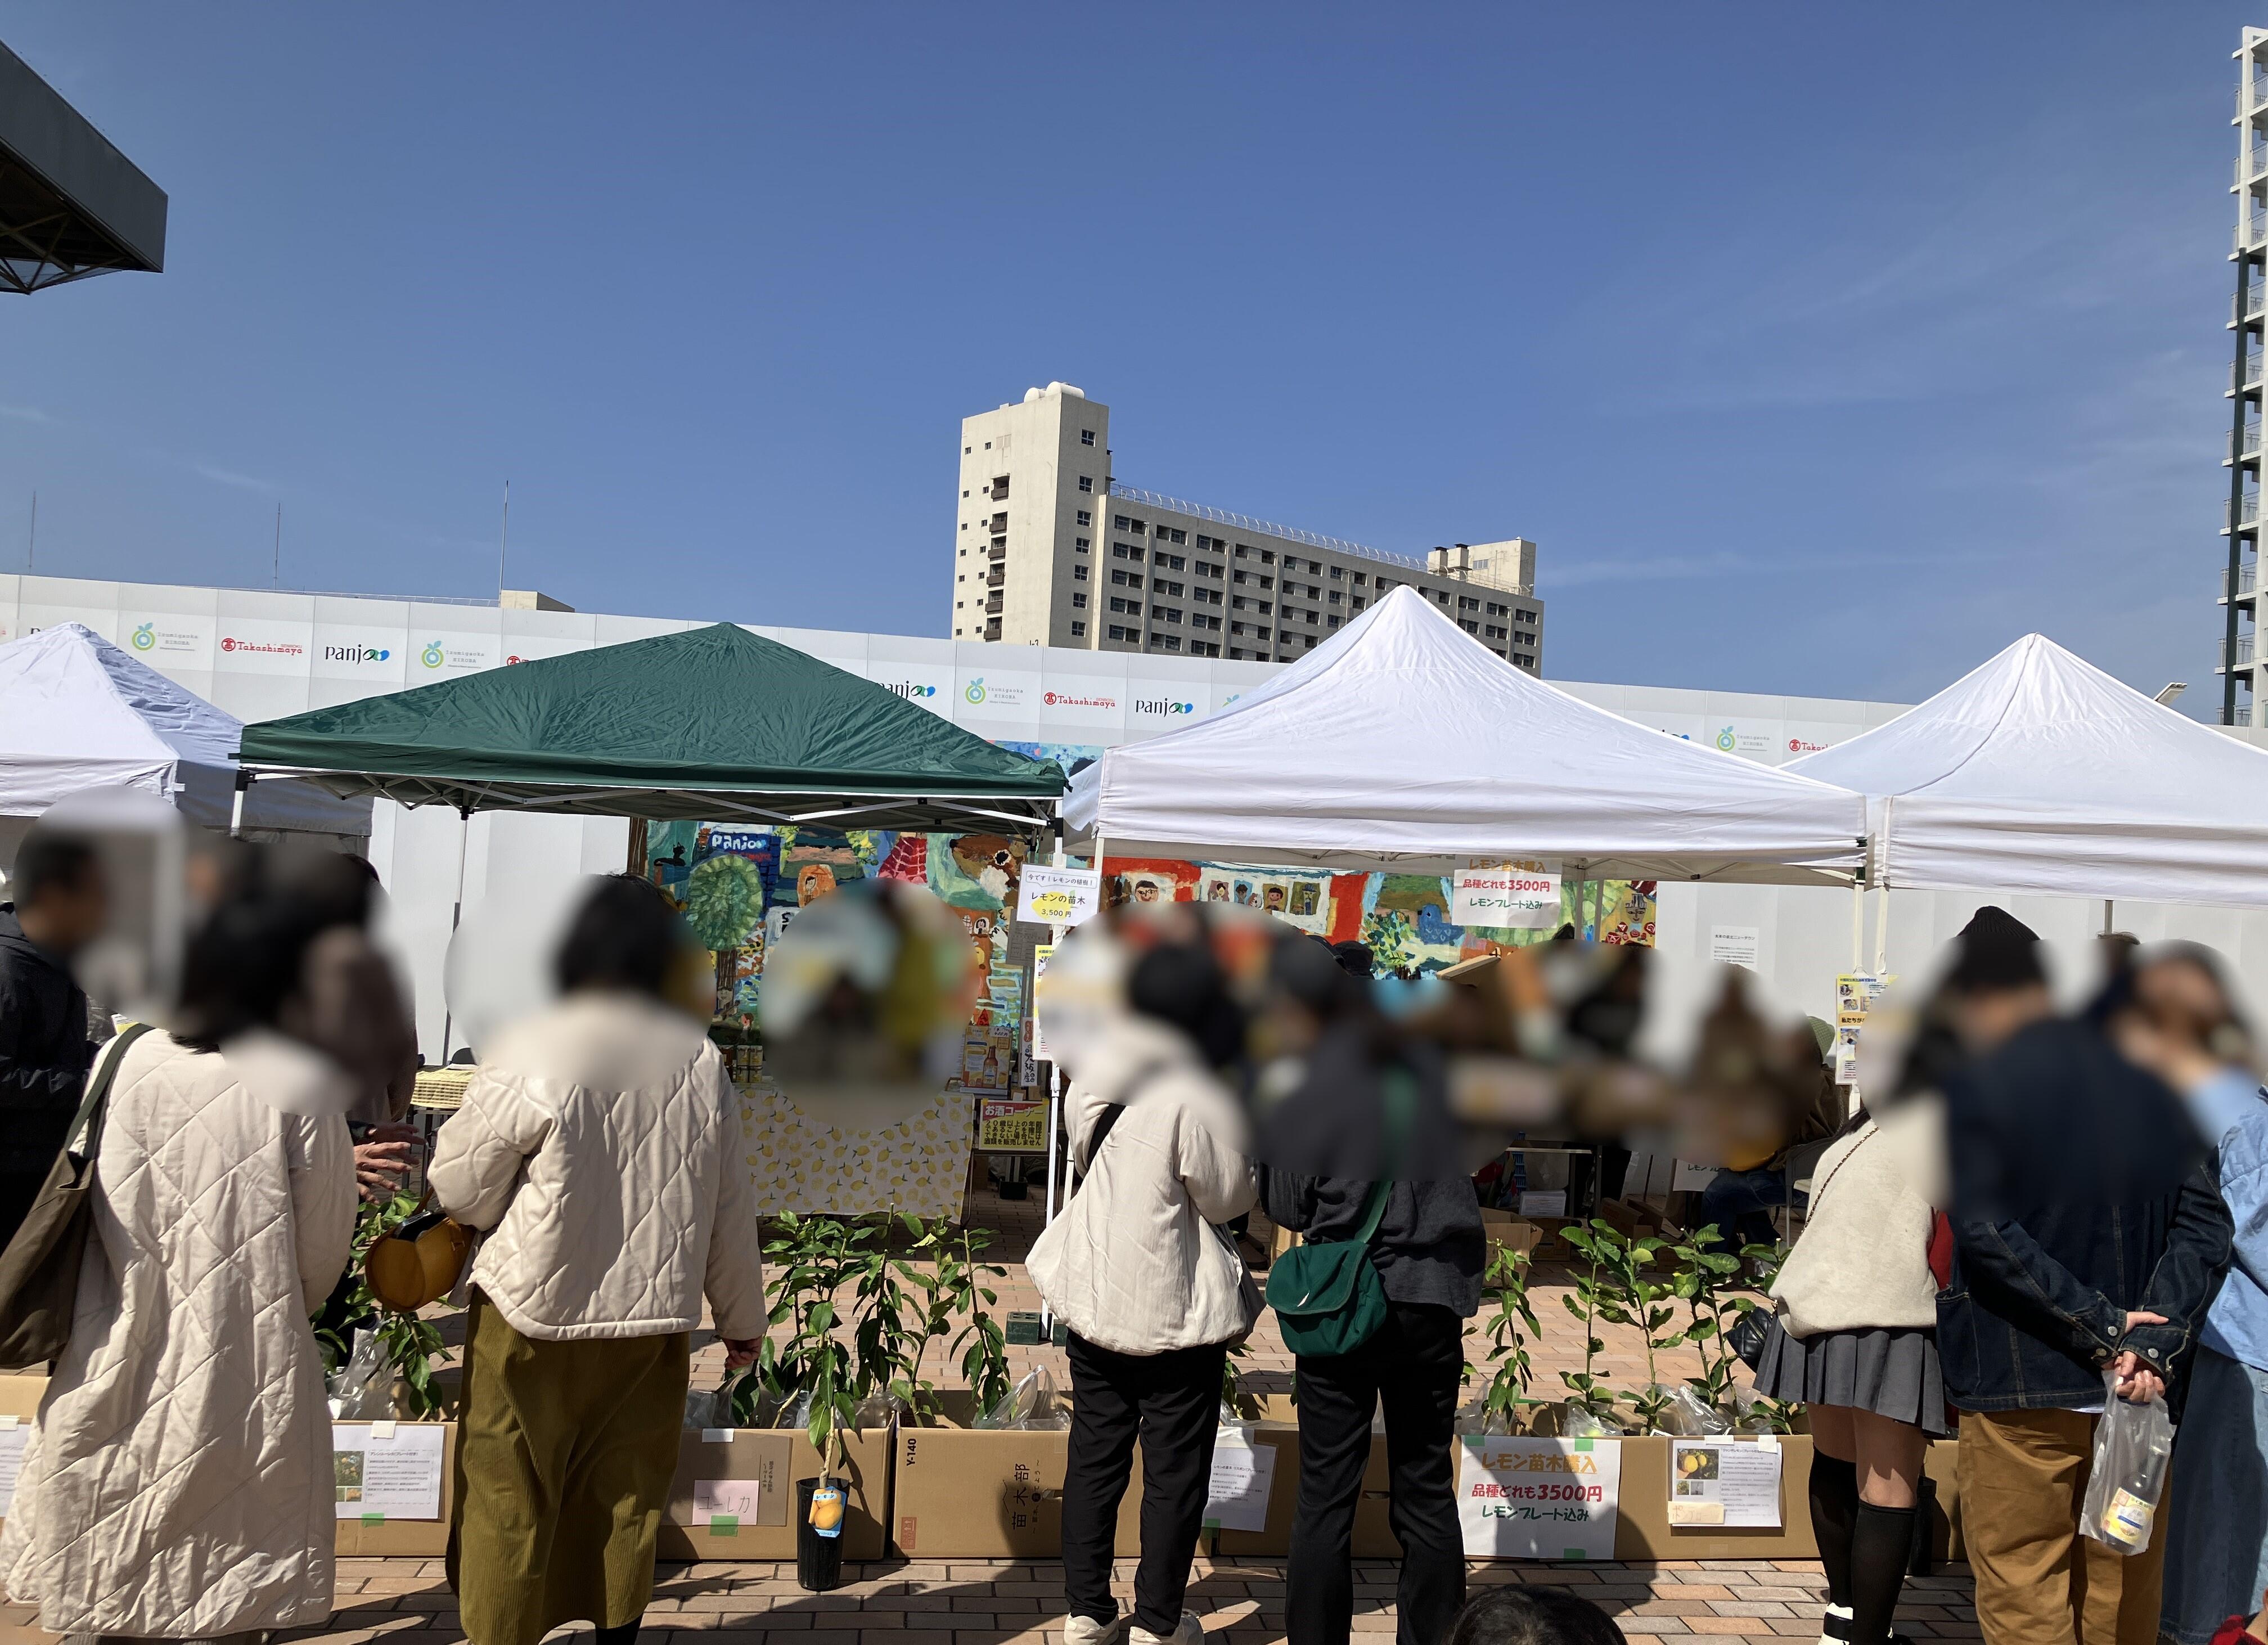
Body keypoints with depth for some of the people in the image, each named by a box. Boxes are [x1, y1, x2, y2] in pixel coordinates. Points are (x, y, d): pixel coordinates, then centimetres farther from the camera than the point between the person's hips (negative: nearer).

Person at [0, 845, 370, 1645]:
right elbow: (317, 1263, -7)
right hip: (244, 1393, -3)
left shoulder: (140, 1061, -7)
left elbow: (120, 1231, 0)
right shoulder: (305, 1091, -16)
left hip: (126, 1383, 3)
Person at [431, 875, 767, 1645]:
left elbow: (460, 1189, -8)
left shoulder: (531, 1052, -15)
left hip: (535, 1323, -3)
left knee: (510, 1503, 11)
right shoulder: (701, 1062, -4)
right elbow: (729, 1210, 1)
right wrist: (742, 1318, 14)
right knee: (626, 1498, 17)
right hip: (654, 1322, 3)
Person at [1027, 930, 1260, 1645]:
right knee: (1175, 1472, 11)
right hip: (1175, 1310, -6)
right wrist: (1242, 1137, 0)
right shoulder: (1198, 1097, -24)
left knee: (1095, 1456, 17)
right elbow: (1226, 1198, -13)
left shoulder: (1099, 1072, -4)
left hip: (1093, 1294, 6)